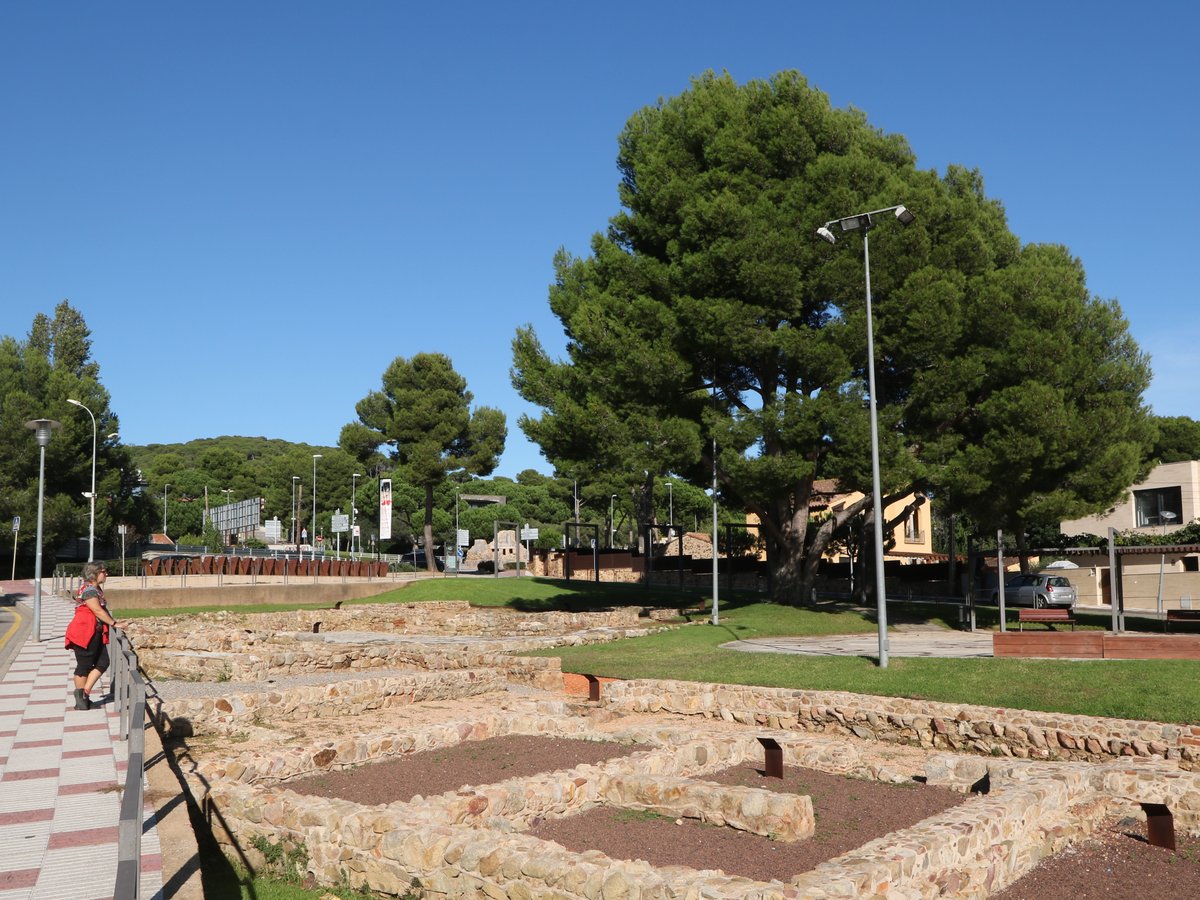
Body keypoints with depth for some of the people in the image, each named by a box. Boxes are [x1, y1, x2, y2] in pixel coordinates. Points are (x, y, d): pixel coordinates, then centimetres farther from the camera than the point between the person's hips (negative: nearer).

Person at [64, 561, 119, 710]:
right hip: (84, 633, -10)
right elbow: (98, 611, -19)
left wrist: (112, 622, 9)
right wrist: (113, 623, -13)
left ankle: (84, 694, 10)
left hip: (95, 633, 10)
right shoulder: (88, 590, -15)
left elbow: (103, 610, 19)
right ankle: (81, 699, 9)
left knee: (103, 663, 5)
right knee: (84, 666, -1)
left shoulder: (96, 589, 16)